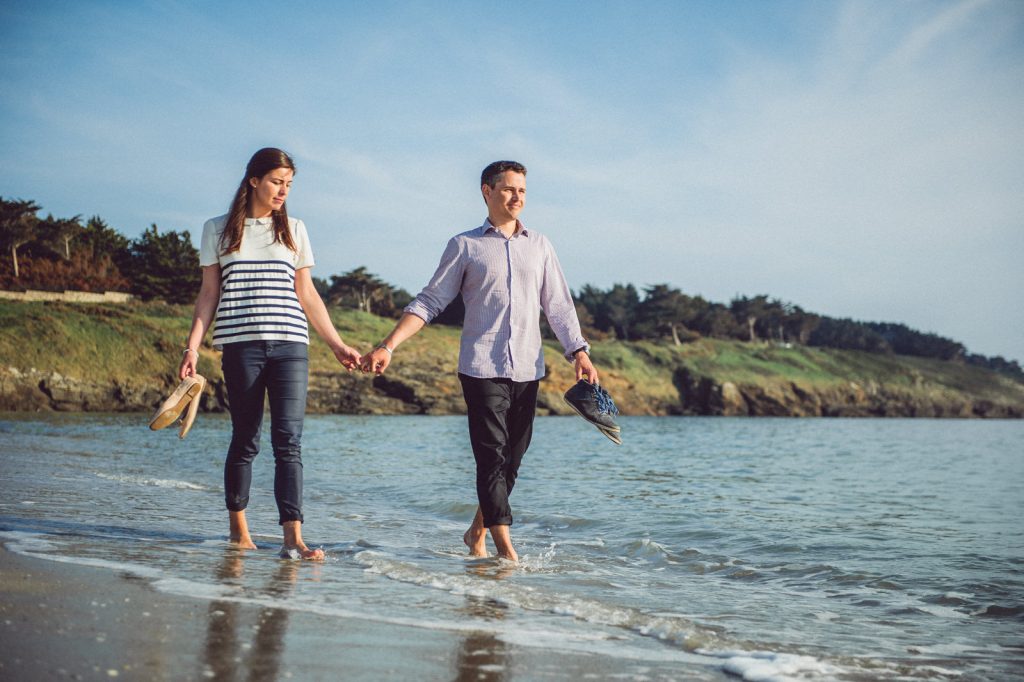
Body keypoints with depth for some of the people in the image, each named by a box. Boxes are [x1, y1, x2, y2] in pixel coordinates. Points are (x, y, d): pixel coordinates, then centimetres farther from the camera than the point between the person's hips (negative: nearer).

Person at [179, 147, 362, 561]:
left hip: (290, 345, 1)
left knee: (288, 441, -9)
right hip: (241, 345, -1)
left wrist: (337, 345, 13)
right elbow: (209, 294, 10)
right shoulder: (218, 230, 11)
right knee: (246, 439, 4)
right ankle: (237, 528, 21)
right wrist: (193, 347, 1)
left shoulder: (294, 231, 15)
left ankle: (293, 539, -15)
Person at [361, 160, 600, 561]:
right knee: (492, 456, -10)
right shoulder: (465, 245, 6)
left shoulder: (539, 245, 15)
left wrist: (578, 352, 1)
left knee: (512, 460, 6)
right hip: (481, 367, -4)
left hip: (527, 369, 4)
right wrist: (388, 347, -6)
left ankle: (477, 533, 22)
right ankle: (505, 548, -11)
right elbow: (429, 302, 4)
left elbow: (558, 305, 14)